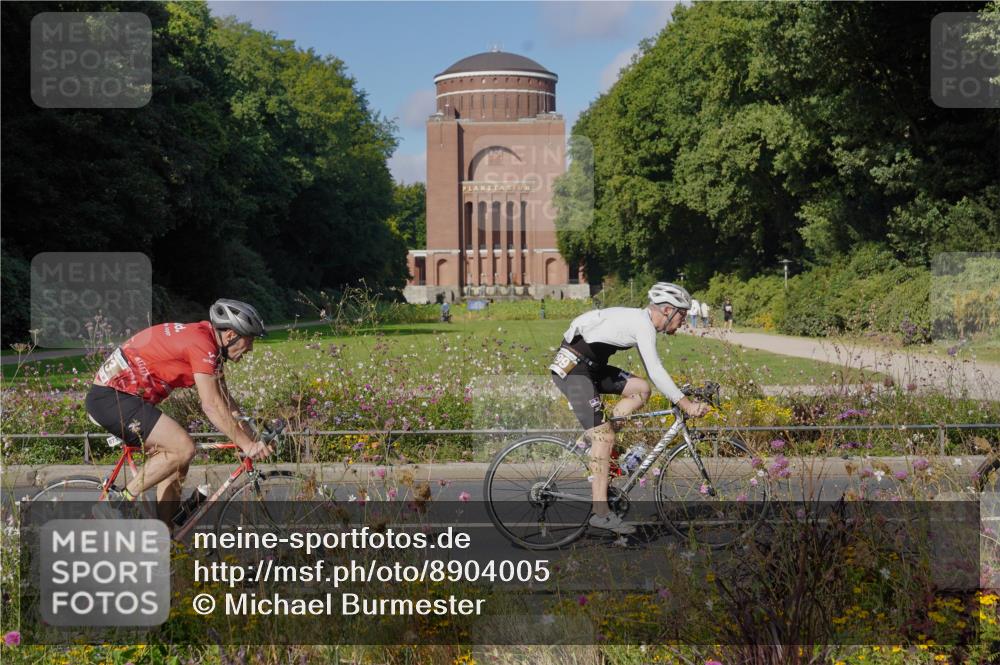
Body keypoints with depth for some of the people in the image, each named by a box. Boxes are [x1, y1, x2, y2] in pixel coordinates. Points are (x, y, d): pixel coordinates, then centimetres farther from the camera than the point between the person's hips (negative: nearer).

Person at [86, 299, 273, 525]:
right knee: (183, 448, -18)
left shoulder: (208, 342, 11)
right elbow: (211, 406, -24)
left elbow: (226, 401, 15)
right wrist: (246, 444, -20)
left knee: (177, 462, 10)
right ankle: (117, 505, -9)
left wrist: (252, 440, 9)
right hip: (111, 396, -10)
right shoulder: (201, 344, -20)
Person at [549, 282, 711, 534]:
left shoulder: (640, 321, 15)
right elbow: (656, 371, -22)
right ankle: (601, 513, -11)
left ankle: (591, 439, 5)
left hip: (591, 367, 10)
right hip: (572, 368, -10)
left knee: (640, 389, 3)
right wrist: (685, 404, -20)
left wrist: (683, 397, 16)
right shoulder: (643, 324, -15)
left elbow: (653, 372, 21)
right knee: (605, 436, -13)